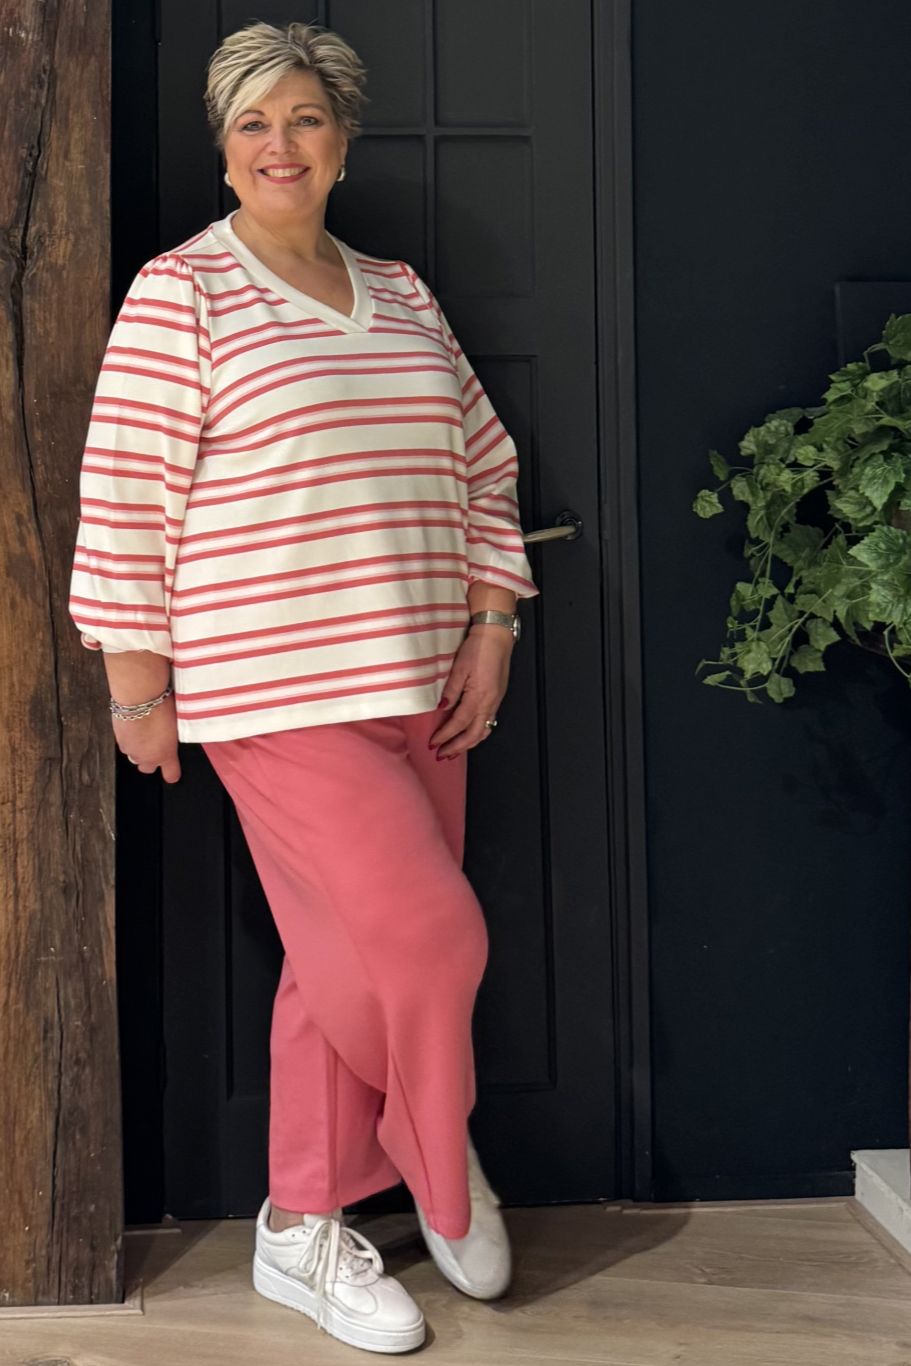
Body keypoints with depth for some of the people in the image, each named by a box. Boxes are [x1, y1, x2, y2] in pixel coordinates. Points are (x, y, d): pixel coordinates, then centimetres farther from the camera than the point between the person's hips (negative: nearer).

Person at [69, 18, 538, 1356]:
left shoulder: (400, 293, 15)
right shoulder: (181, 294, -3)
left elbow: (483, 463, 18)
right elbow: (124, 497, -7)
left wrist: (490, 628, 9)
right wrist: (137, 683, -9)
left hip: (414, 691, 6)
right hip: (276, 694, -6)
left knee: (354, 962, 11)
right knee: (429, 937, -11)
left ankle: (302, 1229, 26)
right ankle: (440, 1166, 19)